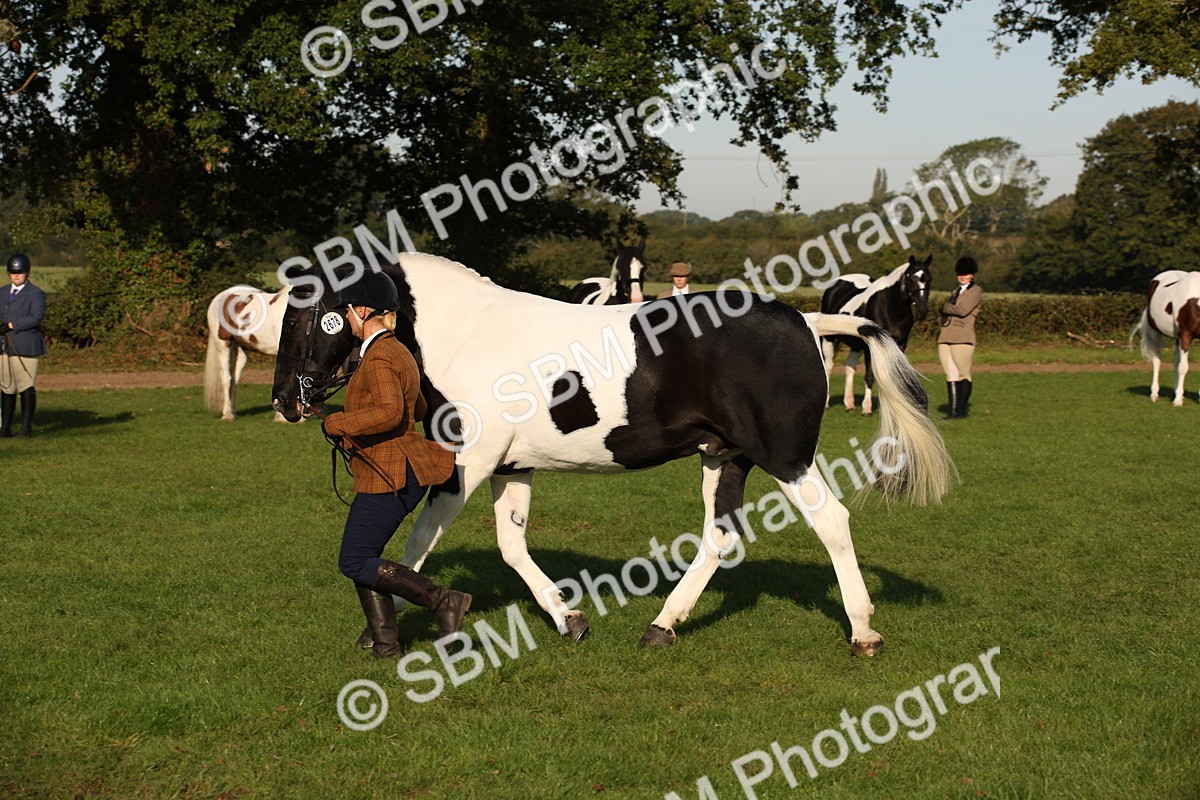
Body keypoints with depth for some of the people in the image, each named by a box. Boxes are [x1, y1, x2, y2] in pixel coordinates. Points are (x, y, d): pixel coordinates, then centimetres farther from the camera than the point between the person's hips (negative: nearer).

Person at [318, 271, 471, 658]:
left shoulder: (378, 359, -16)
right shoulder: (399, 353, 15)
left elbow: (390, 412, -32)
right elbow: (418, 409, 28)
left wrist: (336, 424, -22)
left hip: (389, 476, -10)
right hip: (397, 471, 10)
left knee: (354, 563, -6)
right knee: (361, 556, 16)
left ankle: (443, 600, -11)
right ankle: (385, 639, 18)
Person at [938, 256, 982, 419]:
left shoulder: (976, 291, 0)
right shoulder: (956, 292, 23)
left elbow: (963, 310, -12)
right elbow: (945, 311, 19)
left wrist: (947, 307, 1)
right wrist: (946, 309, -1)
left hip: (963, 338, -6)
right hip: (945, 338, 6)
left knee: (964, 374, 0)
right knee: (951, 375, 3)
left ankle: (962, 410, 7)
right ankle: (953, 411, 3)